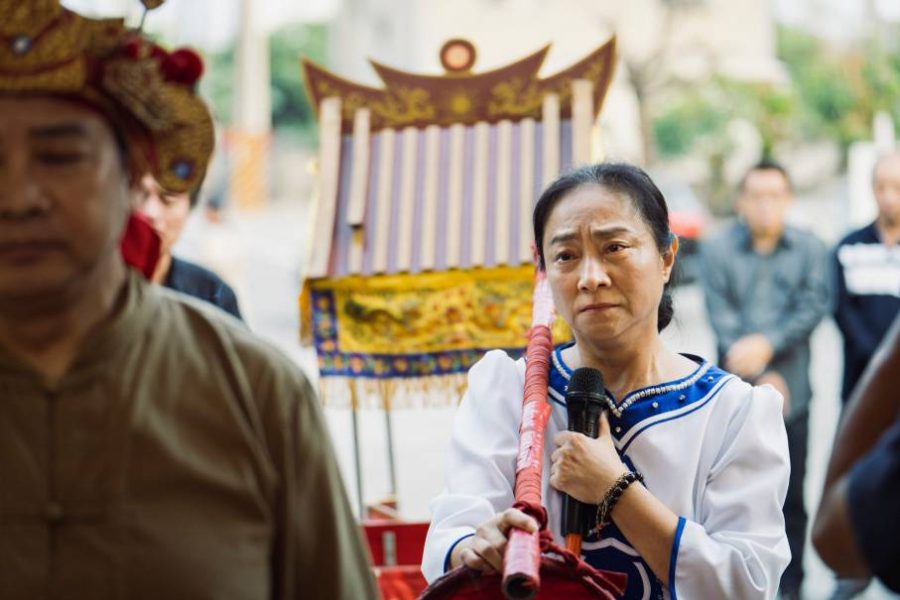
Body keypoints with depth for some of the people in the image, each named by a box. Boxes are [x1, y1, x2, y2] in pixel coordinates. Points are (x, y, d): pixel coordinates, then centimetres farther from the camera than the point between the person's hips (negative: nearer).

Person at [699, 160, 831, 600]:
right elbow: (721, 319, -5)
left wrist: (768, 343, -18)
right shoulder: (716, 251, 2)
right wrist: (761, 378, -13)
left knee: (791, 497, 6)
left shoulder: (809, 249, 6)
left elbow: (814, 306, -4)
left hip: (791, 394, 1)